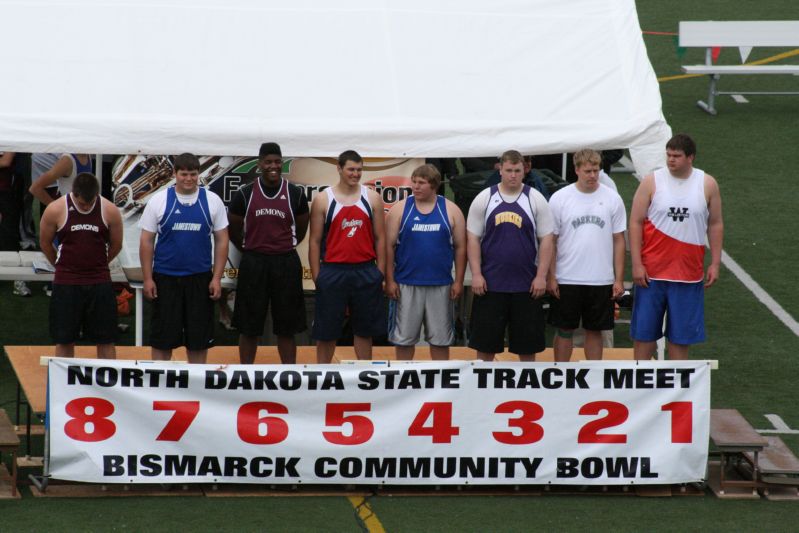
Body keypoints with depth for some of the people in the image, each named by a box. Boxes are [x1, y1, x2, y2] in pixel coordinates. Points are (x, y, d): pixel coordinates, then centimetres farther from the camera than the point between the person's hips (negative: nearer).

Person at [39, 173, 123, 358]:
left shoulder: (110, 211, -5)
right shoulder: (55, 210, -8)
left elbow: (116, 245, 10)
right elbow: (45, 243, 8)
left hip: (100, 282, 1)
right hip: (66, 284, -1)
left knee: (106, 341, 2)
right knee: (64, 341, 4)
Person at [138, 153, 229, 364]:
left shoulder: (212, 201, 2)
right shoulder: (159, 200, 0)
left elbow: (221, 241, 5)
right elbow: (146, 241, 3)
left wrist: (217, 278, -2)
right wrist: (147, 279, -3)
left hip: (200, 280, 1)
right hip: (165, 279, -1)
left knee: (199, 339, 6)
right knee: (161, 339, 3)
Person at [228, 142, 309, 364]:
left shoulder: (295, 194, 2)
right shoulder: (245, 194, 0)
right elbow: (234, 230, 11)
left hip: (286, 264, 0)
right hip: (253, 264, 0)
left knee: (286, 328, 5)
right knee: (249, 327, 3)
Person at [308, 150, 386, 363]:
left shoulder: (372, 198, 5)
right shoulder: (323, 200, 0)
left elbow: (380, 238, 7)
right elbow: (315, 241, 2)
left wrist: (380, 272, 1)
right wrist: (316, 276, -3)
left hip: (366, 272, 2)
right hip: (333, 272, -2)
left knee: (364, 329, 10)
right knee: (326, 330, 4)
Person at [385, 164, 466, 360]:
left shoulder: (451, 210, 3)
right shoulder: (400, 209, 1)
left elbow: (460, 247, 5)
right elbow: (389, 246, 1)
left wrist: (458, 281, -1)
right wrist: (389, 280, -4)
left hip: (440, 285, 0)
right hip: (406, 285, 0)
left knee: (440, 338, 7)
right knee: (404, 337, 5)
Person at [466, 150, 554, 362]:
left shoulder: (536, 200, 3)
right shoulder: (484, 199, 4)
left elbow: (546, 240, 3)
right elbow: (473, 238, 4)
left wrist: (541, 276, -5)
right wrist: (476, 274, -5)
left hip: (526, 286, 0)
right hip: (490, 284, 0)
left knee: (528, 345, 5)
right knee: (485, 344, 3)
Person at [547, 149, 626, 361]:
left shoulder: (612, 199, 3)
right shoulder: (559, 199, -1)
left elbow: (618, 240, 6)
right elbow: (551, 241, 1)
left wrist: (619, 279, 1)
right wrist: (551, 277, -5)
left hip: (601, 280, 1)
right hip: (567, 279, -1)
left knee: (595, 330, 8)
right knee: (564, 330, 4)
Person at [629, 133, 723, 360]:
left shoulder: (707, 184, 1)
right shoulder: (651, 182, -4)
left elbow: (715, 225, 8)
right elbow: (635, 223, -3)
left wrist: (715, 263, 3)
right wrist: (637, 264, -9)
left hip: (688, 272, 1)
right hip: (651, 272, -1)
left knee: (681, 334, 7)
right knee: (644, 331, 4)